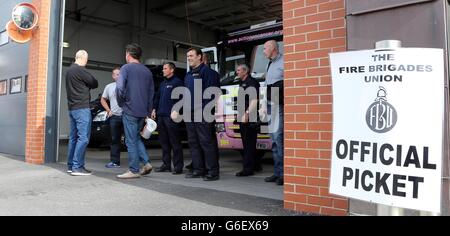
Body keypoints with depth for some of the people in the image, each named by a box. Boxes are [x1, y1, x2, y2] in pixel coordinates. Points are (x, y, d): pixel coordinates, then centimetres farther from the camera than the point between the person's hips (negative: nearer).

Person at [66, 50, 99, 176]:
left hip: (72, 108, 10)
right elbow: (95, 84, -6)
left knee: (73, 137, 12)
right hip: (82, 108, -10)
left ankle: (70, 166, 17)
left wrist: (85, 85, 6)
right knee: (83, 138, -8)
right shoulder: (80, 70, -12)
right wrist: (88, 85, 12)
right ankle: (77, 167, -10)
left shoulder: (69, 70, 18)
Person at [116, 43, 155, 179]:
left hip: (130, 110, -6)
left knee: (131, 141, 0)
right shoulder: (147, 71, 13)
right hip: (143, 112, 6)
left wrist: (121, 103, 0)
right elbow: (151, 93, 15)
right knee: (137, 138, 19)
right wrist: (148, 111, 19)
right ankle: (146, 163, 10)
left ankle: (134, 170, 4)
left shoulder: (126, 68, -5)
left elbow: (120, 88, -17)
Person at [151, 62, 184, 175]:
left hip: (171, 116, -9)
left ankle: (178, 166, -1)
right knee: (164, 142, 11)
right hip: (161, 116, 9)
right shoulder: (163, 83, 22)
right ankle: (166, 165, 20)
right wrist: (155, 109, 16)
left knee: (175, 142, -6)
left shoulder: (177, 82, -4)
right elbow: (157, 97, 25)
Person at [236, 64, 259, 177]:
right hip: (243, 118, 10)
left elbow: (254, 100, -18)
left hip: (250, 118, -10)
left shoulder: (252, 82, -8)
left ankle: (248, 168, -6)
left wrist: (247, 113, -23)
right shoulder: (241, 83, 22)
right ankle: (252, 166, 23)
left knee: (249, 143, -8)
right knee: (246, 143, 13)